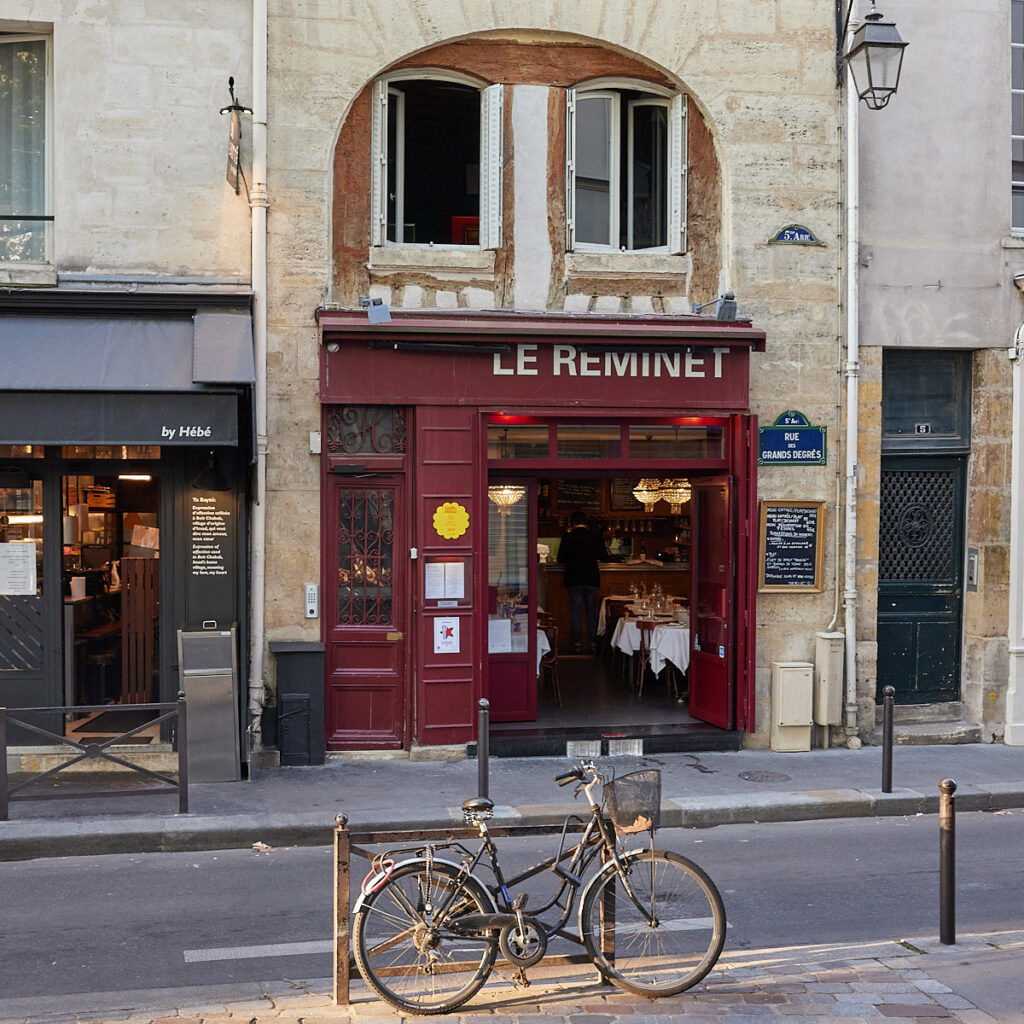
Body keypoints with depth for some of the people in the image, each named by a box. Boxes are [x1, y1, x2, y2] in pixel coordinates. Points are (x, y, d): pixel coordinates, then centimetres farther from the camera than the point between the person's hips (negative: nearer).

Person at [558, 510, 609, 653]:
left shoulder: (568, 537, -7)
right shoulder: (596, 536, -2)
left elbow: (561, 559, -2)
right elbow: (604, 558, 3)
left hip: (574, 580, -2)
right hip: (592, 579, 2)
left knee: (576, 612, 4)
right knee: (592, 611, 13)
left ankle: (577, 644, 3)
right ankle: (593, 643, 13)